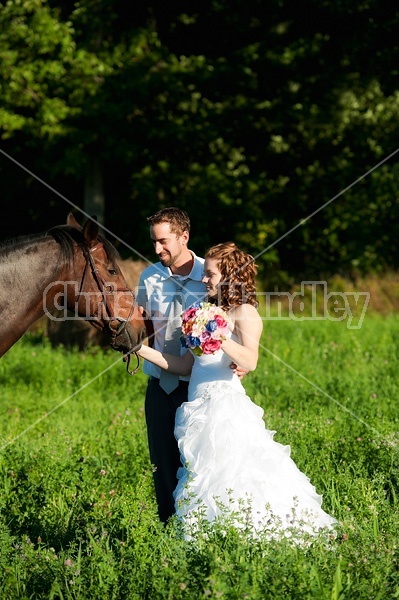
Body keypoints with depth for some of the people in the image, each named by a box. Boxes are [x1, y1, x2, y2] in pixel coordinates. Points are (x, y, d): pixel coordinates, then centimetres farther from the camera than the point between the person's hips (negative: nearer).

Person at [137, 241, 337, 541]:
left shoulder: (245, 313, -4)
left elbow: (250, 361, -20)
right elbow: (185, 365, 15)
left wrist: (221, 339, -34)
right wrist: (142, 350, 10)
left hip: (227, 406, -8)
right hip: (199, 409, 8)